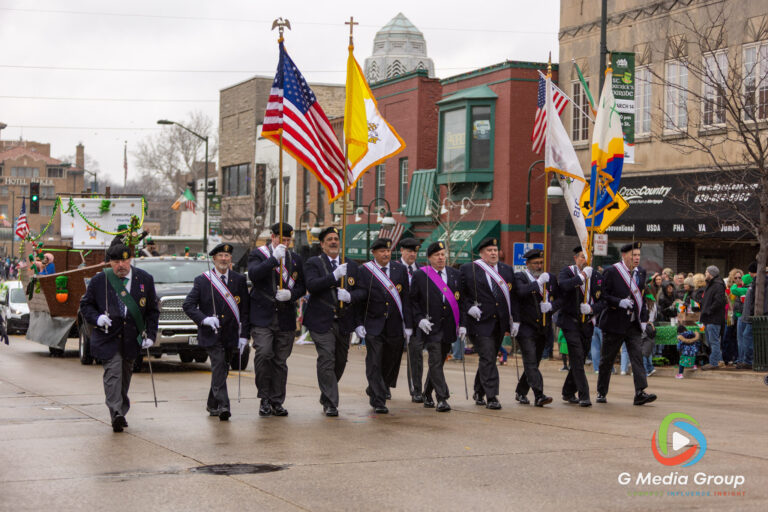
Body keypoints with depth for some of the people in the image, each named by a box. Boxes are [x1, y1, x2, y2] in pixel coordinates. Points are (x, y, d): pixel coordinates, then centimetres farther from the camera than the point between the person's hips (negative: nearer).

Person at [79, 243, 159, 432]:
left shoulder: (145, 280, 3)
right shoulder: (99, 281, -1)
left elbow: (152, 310, 9)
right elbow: (85, 305, 7)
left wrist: (150, 335, 1)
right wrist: (97, 318, -13)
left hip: (132, 338, 3)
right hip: (108, 337, -2)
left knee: (125, 375, 11)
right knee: (113, 372, -15)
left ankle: (121, 412, 23)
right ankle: (116, 414, -21)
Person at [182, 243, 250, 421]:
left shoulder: (239, 280, 6)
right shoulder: (202, 280, 1)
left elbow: (245, 310, 6)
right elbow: (187, 305, 0)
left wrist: (244, 335, 0)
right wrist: (204, 319, -16)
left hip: (230, 335, 3)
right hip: (211, 335, -3)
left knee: (222, 369, 11)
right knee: (218, 366, -18)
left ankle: (212, 405, 28)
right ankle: (223, 405, -22)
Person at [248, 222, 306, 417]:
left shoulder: (296, 259, 15)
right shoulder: (258, 254, 3)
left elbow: (302, 286, 14)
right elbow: (254, 275, -16)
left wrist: (291, 294, -7)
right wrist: (275, 258, -21)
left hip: (285, 319, 3)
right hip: (262, 316, -3)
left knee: (280, 361, 5)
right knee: (263, 354, -17)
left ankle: (277, 402, 12)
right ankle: (265, 398, -3)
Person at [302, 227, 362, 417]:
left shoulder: (351, 265, 14)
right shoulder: (313, 263, 2)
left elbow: (361, 290, 8)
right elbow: (311, 285, -15)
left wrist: (350, 296, -13)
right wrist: (334, 276, -22)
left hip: (344, 322, 4)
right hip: (322, 322, -4)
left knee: (340, 361, 10)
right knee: (326, 360, -12)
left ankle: (326, 396, 30)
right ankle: (330, 404, -9)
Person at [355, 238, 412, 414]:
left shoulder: (400, 270, 6)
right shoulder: (365, 271, -2)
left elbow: (406, 299, 6)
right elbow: (359, 300, -1)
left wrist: (408, 325, 2)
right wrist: (359, 323, -7)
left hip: (395, 326, 3)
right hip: (373, 326, -3)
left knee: (390, 362, 11)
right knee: (374, 364, -7)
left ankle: (373, 391, 34)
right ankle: (378, 401, -4)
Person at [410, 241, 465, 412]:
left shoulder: (456, 275, 9)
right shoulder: (420, 276, -1)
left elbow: (462, 300, 11)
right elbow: (413, 300, 1)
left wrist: (462, 324, 4)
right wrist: (419, 319, -12)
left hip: (448, 327, 4)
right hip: (430, 326, -4)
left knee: (439, 362, 12)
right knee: (435, 361, -11)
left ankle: (427, 395, 28)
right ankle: (442, 398, -12)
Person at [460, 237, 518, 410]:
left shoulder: (507, 270, 13)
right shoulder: (468, 269, 0)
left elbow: (513, 297, 12)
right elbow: (460, 293, 1)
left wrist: (515, 320, 7)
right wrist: (469, 307, -14)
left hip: (500, 324, 5)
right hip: (480, 322, -5)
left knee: (488, 359, 12)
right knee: (488, 358, -11)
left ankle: (479, 392, 27)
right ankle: (491, 397, -9)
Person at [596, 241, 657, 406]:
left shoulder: (640, 274, 10)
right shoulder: (611, 272, -7)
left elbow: (642, 298, 17)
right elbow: (603, 295, -10)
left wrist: (644, 320, 8)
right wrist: (620, 302, -23)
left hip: (633, 324, 4)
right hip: (614, 323, -4)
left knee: (637, 356, -8)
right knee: (607, 359, 6)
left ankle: (640, 392, -13)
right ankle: (601, 392, 19)